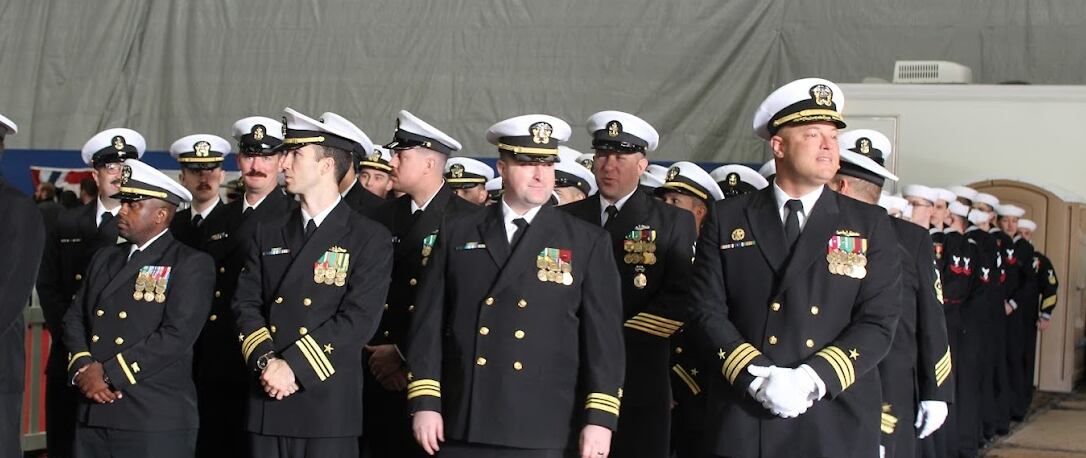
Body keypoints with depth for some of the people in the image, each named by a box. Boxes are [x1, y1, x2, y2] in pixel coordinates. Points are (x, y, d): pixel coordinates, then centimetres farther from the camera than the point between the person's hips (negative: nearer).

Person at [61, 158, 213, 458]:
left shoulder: (191, 264, -3)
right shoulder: (105, 259, 19)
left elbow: (177, 335, -13)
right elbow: (74, 318, 14)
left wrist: (107, 372, -12)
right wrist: (83, 368, -6)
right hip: (93, 415, 6)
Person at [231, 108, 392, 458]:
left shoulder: (370, 239, -1)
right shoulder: (267, 234, 15)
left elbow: (359, 319, -10)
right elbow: (245, 304, 8)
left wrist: (293, 366, -14)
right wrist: (266, 361, -10)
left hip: (329, 405, -4)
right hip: (267, 403, 4)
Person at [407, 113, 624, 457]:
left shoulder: (588, 242, 5)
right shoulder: (457, 234, 9)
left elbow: (604, 335, 0)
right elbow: (429, 323, 7)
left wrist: (600, 418, -7)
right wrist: (424, 401, 0)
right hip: (463, 429, 1)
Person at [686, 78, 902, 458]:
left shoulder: (870, 226, 6)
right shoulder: (727, 220, 6)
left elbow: (878, 322, -2)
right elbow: (707, 312, -1)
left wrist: (811, 379, -15)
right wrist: (757, 377, -15)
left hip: (838, 424, 0)